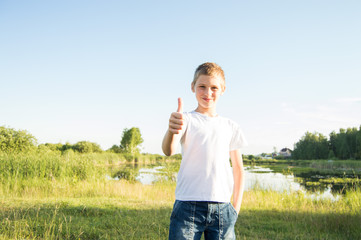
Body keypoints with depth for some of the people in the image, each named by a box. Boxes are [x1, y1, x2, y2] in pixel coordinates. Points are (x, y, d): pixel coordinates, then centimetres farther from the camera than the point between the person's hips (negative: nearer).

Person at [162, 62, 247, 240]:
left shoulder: (231, 127, 12)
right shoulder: (187, 120, 1)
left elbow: (238, 169, 17)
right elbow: (168, 151, -18)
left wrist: (236, 207, 9)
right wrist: (171, 130, -40)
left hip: (222, 208, 3)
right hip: (188, 205, -3)